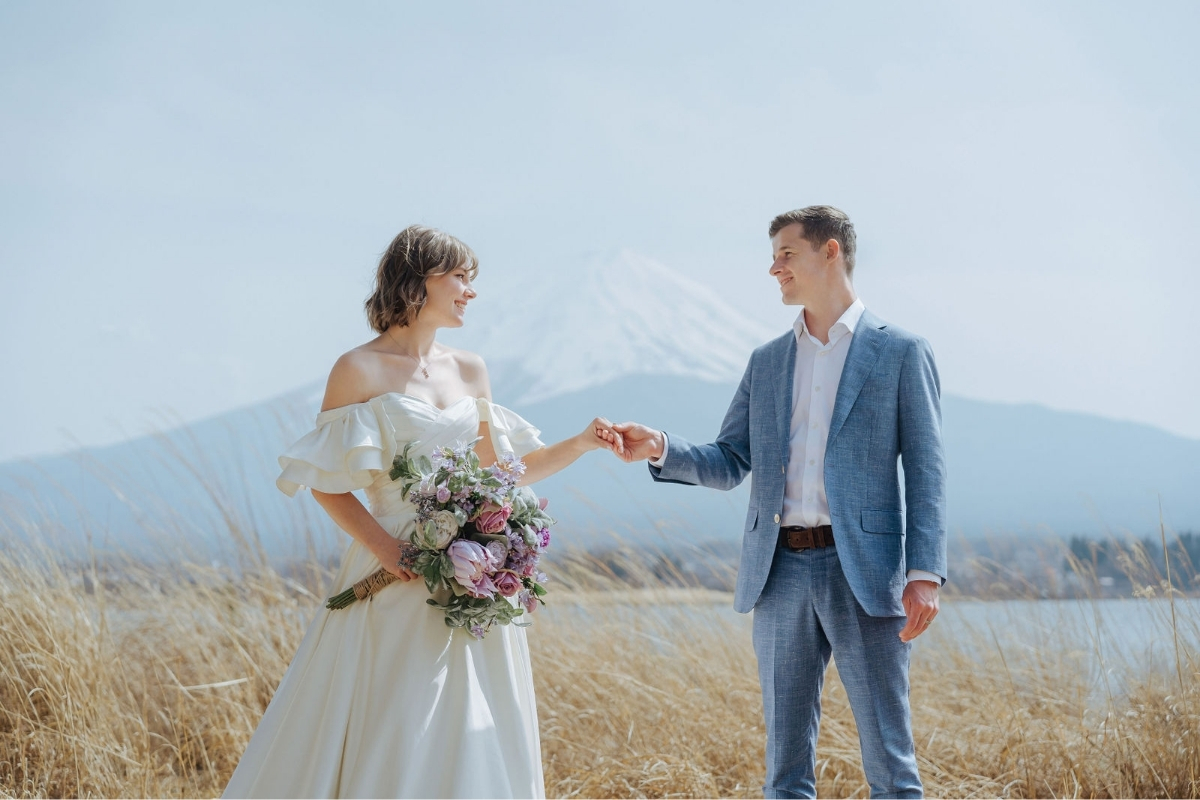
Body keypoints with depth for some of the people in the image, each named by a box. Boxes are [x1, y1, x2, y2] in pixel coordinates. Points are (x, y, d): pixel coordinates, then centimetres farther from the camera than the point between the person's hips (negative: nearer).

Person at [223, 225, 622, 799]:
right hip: (401, 583, -5)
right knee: (385, 750, -4)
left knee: (468, 747, 7)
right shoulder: (360, 371, -5)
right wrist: (389, 551, -18)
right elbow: (328, 485, -6)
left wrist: (582, 444, 10)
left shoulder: (470, 371, 12)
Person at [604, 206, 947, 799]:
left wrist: (924, 573, -13)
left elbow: (925, 472, -3)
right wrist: (661, 449, -5)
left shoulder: (900, 352, 2)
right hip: (780, 570, 5)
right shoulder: (767, 362, 16)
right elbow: (730, 463, 14)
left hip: (862, 570, -4)